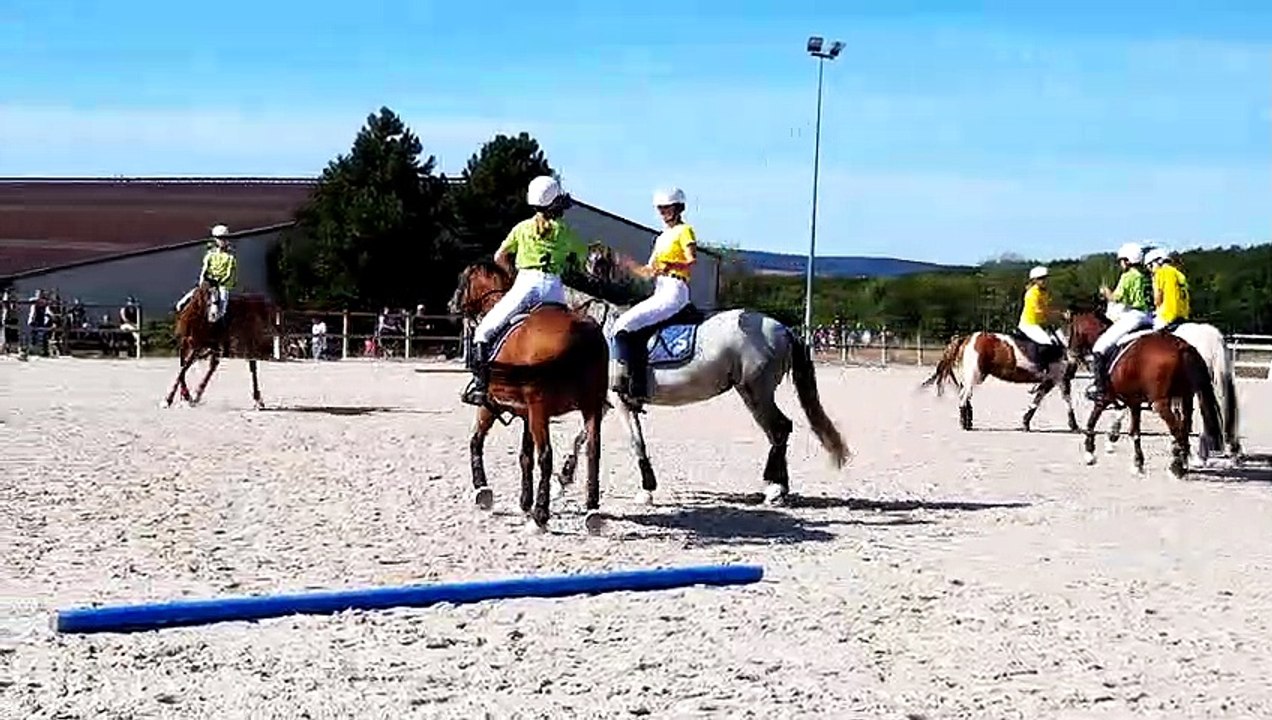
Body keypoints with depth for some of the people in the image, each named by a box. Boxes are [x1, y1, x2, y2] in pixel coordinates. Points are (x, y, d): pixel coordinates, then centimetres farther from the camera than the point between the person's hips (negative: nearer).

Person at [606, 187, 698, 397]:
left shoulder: (685, 231, -2)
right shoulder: (662, 237, 24)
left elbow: (693, 264, -17)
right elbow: (648, 271, 22)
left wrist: (671, 266, -35)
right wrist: (629, 264, 3)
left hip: (674, 291, -10)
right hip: (660, 292, 10)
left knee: (622, 325, -22)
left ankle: (625, 378, -26)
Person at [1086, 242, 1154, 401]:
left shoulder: (1128, 276, -8)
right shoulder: (1146, 277, 14)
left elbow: (1116, 297, -16)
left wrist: (1106, 292, 6)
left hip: (1132, 316, -8)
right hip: (1148, 318, 8)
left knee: (1100, 347, -7)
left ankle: (1100, 386, -13)